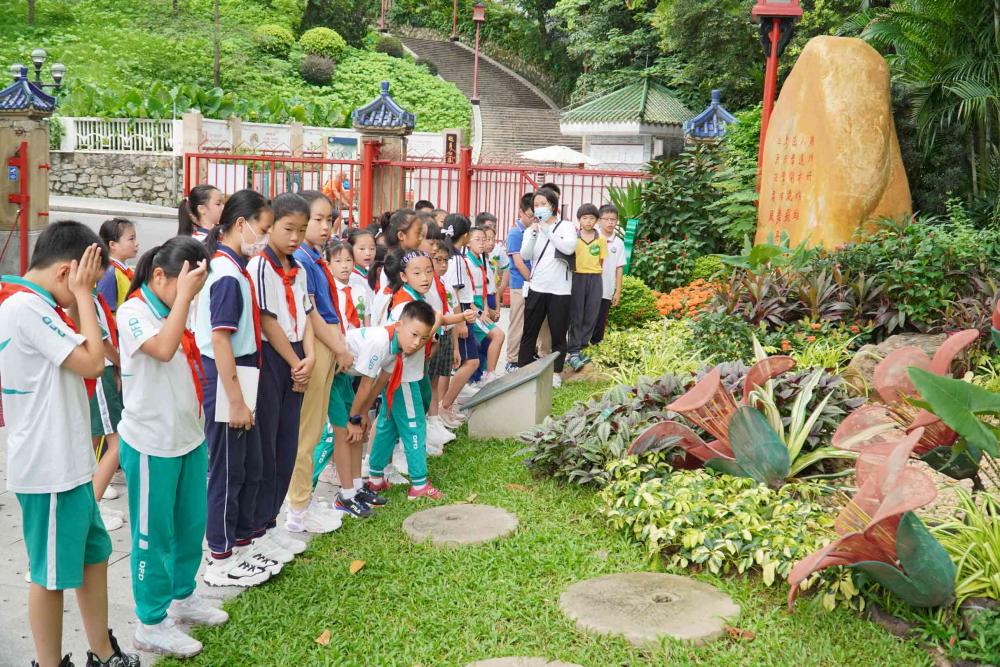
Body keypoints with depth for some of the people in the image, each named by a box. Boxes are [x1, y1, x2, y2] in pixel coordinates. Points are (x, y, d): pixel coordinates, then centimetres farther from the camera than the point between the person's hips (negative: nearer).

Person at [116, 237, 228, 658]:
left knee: (191, 524, 18)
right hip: (152, 445, -8)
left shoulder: (175, 309, 7)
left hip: (189, 438, 8)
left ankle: (183, 596, 37)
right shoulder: (133, 312, -15)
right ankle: (151, 624, 17)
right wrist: (183, 296, -30)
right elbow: (163, 349, -33)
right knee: (154, 533, 4)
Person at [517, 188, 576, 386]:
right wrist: (534, 232, -15)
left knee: (558, 334, 6)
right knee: (529, 333, 5)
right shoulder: (532, 229, 9)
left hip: (559, 290, -2)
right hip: (536, 288, 2)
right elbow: (525, 254, -5)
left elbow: (569, 248, -18)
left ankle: (556, 373, 16)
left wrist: (548, 231, -14)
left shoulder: (566, 227, 1)